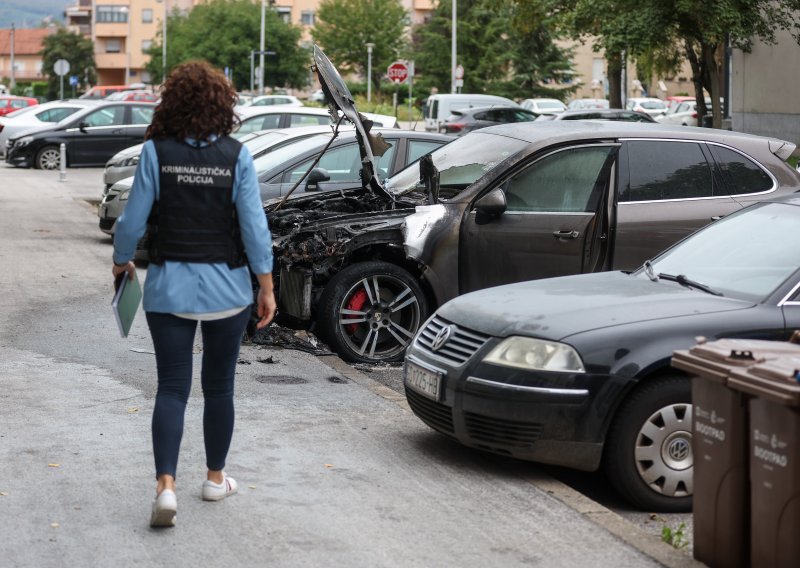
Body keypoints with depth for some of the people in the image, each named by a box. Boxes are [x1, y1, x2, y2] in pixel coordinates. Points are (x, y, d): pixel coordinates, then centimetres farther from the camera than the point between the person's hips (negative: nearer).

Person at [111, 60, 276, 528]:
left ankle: (166, 486, -12)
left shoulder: (156, 153, -7)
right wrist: (266, 286, 0)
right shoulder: (236, 156, -7)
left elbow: (134, 220, -5)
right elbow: (254, 225, -7)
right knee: (219, 385, 15)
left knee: (172, 387, 2)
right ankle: (216, 478, 27)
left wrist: (122, 261, 14)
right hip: (226, 287, 0)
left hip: (170, 286, 0)